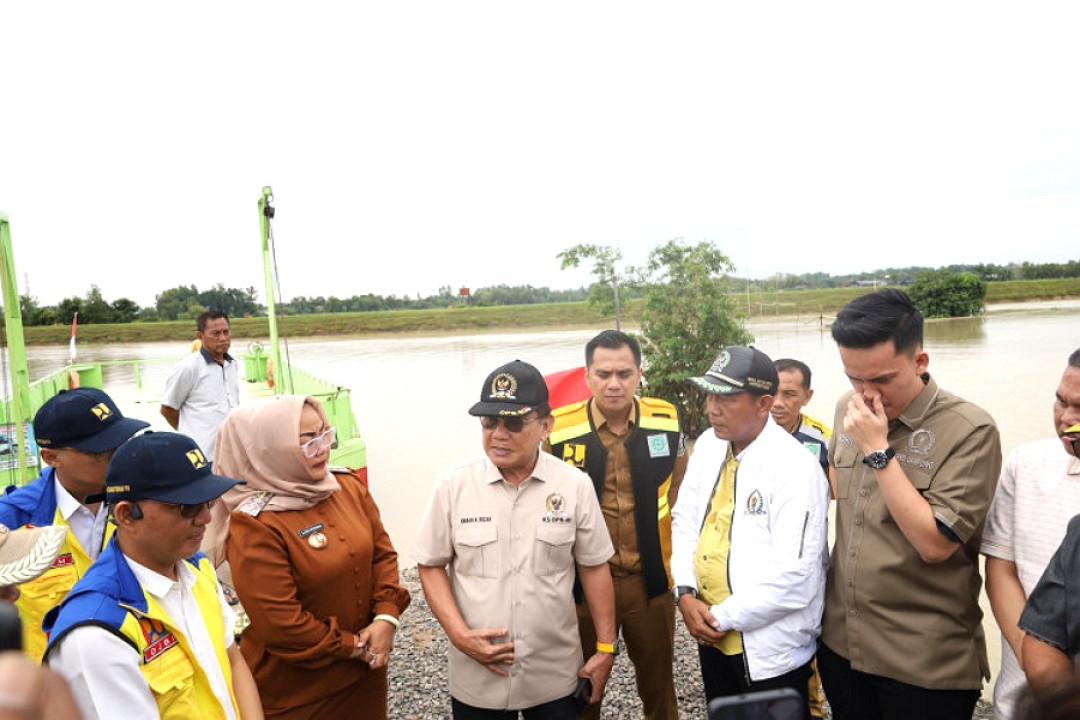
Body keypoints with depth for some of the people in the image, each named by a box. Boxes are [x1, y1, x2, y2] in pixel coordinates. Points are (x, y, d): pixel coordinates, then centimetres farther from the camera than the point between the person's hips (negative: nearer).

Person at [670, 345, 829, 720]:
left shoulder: (796, 470, -22)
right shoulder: (707, 445, -1)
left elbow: (794, 577, -25)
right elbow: (685, 521, 7)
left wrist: (723, 617, -17)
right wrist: (685, 592, -6)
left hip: (770, 650, -6)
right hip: (711, 635, 7)